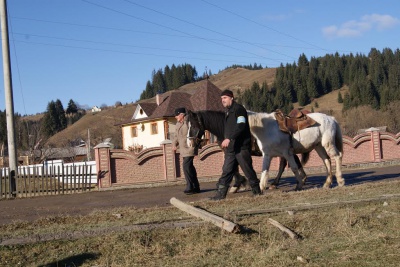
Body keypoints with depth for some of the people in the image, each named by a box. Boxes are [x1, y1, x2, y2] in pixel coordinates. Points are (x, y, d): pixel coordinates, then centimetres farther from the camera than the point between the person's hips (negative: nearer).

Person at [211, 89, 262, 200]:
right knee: (226, 170, 5)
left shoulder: (239, 109, -11)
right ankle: (221, 193, 4)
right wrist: (226, 140, 18)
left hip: (241, 146, -8)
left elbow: (241, 126, -24)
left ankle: (256, 190, 13)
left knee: (248, 169, 0)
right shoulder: (227, 111, 18)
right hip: (230, 147, 9)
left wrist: (229, 138, -30)